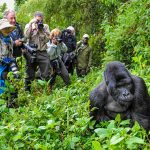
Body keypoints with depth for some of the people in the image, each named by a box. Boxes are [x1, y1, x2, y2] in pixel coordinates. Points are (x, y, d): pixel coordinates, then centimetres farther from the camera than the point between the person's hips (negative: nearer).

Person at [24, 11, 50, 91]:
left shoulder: (45, 26, 10)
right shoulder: (29, 26, 7)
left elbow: (47, 39, -1)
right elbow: (26, 36, -12)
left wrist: (41, 30, -9)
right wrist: (31, 24, -13)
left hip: (42, 52, 1)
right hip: (31, 52, -1)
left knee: (46, 74, 1)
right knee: (30, 75, 6)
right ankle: (27, 91, 17)